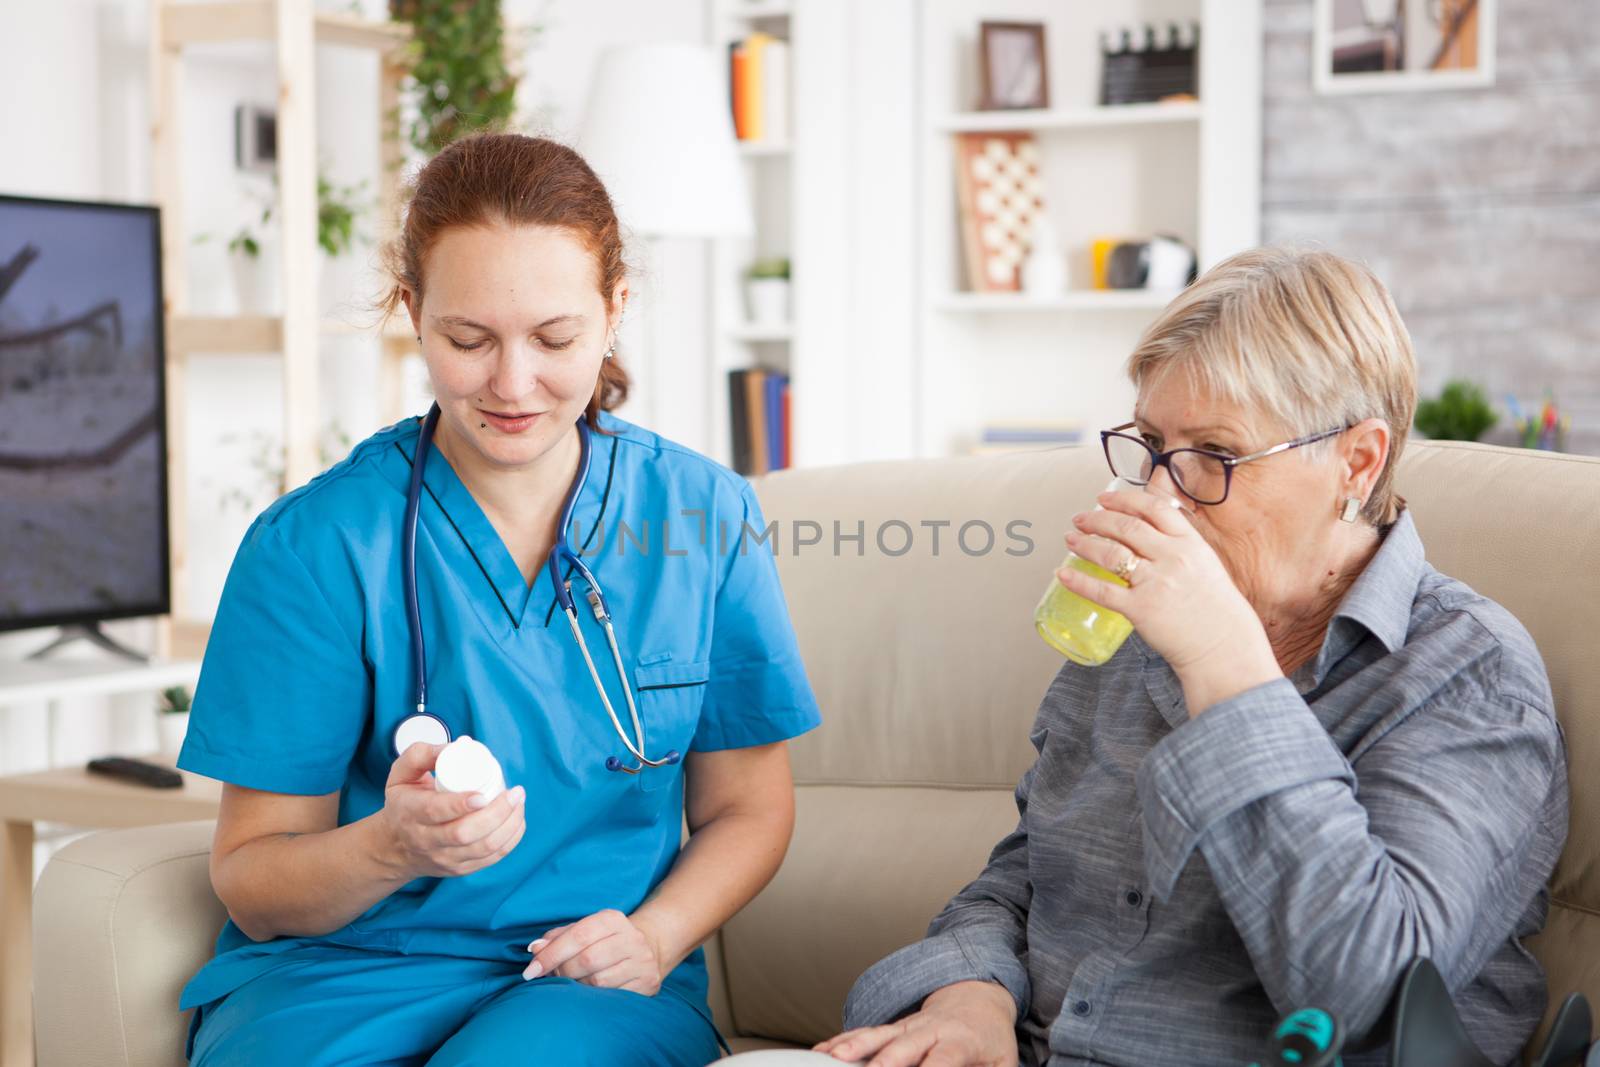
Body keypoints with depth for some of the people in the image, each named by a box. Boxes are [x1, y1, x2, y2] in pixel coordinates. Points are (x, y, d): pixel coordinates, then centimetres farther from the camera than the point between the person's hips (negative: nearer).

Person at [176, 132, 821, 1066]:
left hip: (596, 985, 1)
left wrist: (654, 935, -7)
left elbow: (745, 809, 13)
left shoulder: (705, 517, 3)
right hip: (341, 963, 0)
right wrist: (390, 849, -22)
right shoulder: (316, 543, -4)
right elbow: (250, 880, 0)